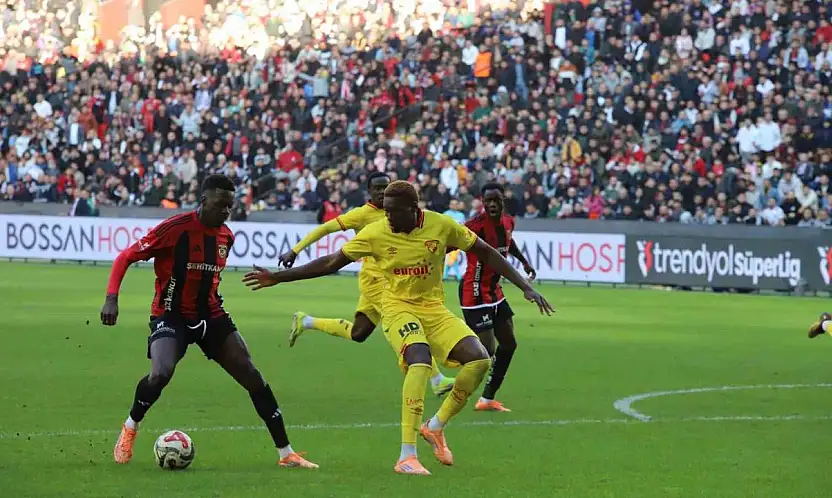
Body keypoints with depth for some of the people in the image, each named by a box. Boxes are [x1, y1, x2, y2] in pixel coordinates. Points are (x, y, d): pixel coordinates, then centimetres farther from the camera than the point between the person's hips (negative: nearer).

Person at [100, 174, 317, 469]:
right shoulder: (175, 228, -17)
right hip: (171, 314, -6)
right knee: (161, 373, -30)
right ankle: (130, 429, 2)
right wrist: (111, 298, -23)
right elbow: (125, 257, -13)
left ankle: (286, 453, 4)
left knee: (252, 376, -3)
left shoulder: (226, 236, 3)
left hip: (210, 315, 6)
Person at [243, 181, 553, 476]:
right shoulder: (376, 233, -12)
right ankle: (406, 456, -34)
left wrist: (525, 287, -2)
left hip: (434, 308, 3)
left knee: (479, 360, -16)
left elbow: (485, 253, 1)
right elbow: (332, 263, -3)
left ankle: (436, 427, 7)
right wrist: (277, 277, -4)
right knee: (420, 359, -32)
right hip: (398, 308, -3)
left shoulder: (441, 225, -10)